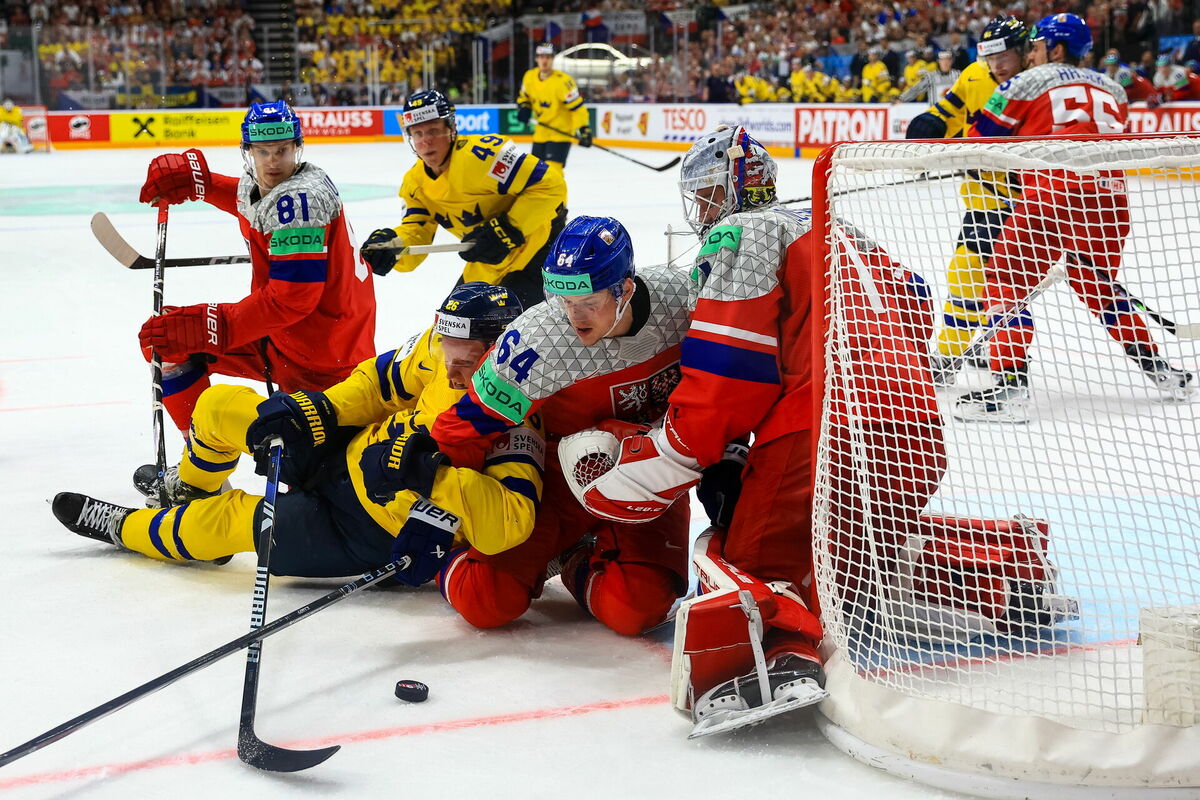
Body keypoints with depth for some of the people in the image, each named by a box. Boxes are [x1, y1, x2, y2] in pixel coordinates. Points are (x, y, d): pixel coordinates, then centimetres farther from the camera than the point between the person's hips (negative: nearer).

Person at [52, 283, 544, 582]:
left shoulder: (516, 423, -31)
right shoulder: (440, 350, -13)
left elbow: (509, 523, -43)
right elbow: (381, 380, 4)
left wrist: (431, 474, -49)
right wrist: (317, 411, -10)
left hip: (370, 535, -6)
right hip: (342, 454, 6)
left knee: (222, 522, -4)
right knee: (219, 407, 1)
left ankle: (125, 528, 30)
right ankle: (188, 490, 35)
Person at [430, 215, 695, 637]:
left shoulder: (680, 297, -21)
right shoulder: (537, 341, -28)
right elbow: (467, 426, -21)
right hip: (562, 473, -2)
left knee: (635, 611, -19)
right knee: (485, 602, -16)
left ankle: (578, 565, 13)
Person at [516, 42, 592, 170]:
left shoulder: (562, 81, -21)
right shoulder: (529, 76, -1)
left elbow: (577, 107, -21)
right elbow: (524, 96, 18)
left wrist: (584, 129, -27)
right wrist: (523, 109, -2)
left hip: (561, 132, -7)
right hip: (541, 132, 7)